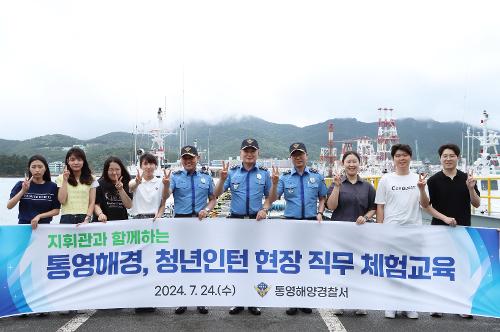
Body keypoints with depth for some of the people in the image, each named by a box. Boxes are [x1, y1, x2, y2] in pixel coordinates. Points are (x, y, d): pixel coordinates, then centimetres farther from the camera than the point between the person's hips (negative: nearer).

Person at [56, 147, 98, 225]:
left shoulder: (90, 179, 9)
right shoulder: (61, 178, 9)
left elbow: (92, 202, 5)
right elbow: (62, 200, -1)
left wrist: (87, 220, -7)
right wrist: (65, 180, -4)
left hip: (84, 218, 0)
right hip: (67, 218, 0)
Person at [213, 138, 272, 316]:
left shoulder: (264, 173, 4)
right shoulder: (232, 172, 2)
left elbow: (269, 196, 10)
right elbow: (217, 194, -3)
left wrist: (264, 209, -7)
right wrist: (222, 179, -20)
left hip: (256, 220, 0)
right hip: (236, 219, 0)